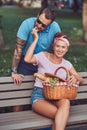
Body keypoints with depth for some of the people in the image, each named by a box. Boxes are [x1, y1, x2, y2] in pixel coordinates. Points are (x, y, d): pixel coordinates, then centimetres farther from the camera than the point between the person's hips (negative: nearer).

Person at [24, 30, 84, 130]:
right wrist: (36, 39, -12)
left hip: (57, 97, 4)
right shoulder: (43, 56, 2)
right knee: (62, 117, -33)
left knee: (66, 102, -36)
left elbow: (81, 80, 13)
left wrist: (75, 78, -13)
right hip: (39, 96, -3)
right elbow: (27, 59, -18)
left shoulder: (67, 64, 13)